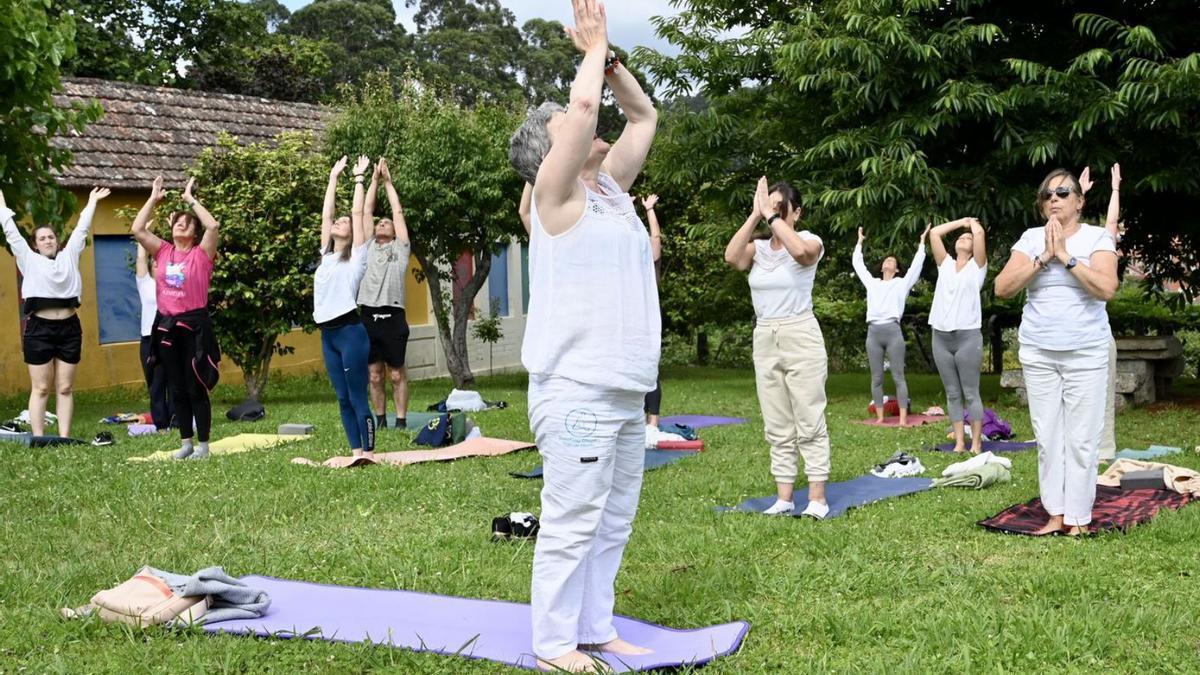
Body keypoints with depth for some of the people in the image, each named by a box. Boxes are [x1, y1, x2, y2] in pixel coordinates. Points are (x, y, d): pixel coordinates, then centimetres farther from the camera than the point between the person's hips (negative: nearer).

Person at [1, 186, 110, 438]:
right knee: (41, 389, 0)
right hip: (39, 328, -2)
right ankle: (39, 439, 1)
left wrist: (91, 203, 26)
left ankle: (64, 438, 6)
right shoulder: (29, 260, 7)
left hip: (69, 328, 3)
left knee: (65, 389, 4)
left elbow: (81, 230, 20)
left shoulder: (69, 256, 13)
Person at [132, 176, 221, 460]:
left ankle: (203, 445, 8)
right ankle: (186, 443, 19)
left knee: (196, 388, 0)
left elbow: (213, 226, -18)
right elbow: (138, 229, 1)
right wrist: (154, 198, 3)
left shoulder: (201, 254, -3)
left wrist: (190, 199, -9)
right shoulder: (163, 252, 9)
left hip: (194, 324, -5)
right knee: (176, 389, 10)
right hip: (166, 325, 5)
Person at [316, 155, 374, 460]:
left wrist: (359, 178, 6)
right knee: (343, 399, 8)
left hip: (350, 332, -7)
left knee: (358, 398, -6)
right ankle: (355, 453, 12)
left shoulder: (356, 255, 1)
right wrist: (333, 178, 25)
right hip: (328, 334, 7)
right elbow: (326, 214, 19)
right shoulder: (327, 254, 17)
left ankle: (369, 453, -2)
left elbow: (358, 212, -1)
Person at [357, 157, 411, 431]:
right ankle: (380, 419, 15)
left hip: (393, 316, -3)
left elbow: (398, 211, 10)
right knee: (374, 373, 7)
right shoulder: (368, 247, 18)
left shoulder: (400, 248, 11)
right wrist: (374, 180, 17)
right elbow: (366, 211, 17)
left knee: (396, 373, 2)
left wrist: (388, 181, 15)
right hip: (368, 315, 3)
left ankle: (401, 421, 6)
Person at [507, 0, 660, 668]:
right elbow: (586, 104, -17)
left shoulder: (610, 187, 16)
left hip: (626, 389, 8)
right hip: (577, 390, -8)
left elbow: (644, 114, 21)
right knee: (573, 523, -4)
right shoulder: (557, 192, -5)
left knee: (613, 522, 12)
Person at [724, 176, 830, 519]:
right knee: (777, 427, 8)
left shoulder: (810, 241, -4)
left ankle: (817, 498, 1)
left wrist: (772, 215, -20)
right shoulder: (758, 248, 8)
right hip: (764, 340, 5)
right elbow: (731, 257, -14)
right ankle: (784, 497, 14)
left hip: (801, 337, -5)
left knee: (809, 422, -3)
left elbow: (799, 251, -29)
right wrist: (754, 214, -12)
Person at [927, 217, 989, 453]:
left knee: (971, 393, -3)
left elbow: (980, 233, -6)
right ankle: (959, 442, 8)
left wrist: (972, 222, 14)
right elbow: (934, 233, 12)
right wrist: (960, 222, 20)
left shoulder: (977, 266, 7)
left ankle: (976, 443, -1)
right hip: (941, 337, 4)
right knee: (952, 394, 5)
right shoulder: (945, 264, 17)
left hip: (968, 336, -4)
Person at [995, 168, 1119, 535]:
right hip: (1038, 352, 3)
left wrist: (1065, 256, -16)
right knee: (1048, 436, 5)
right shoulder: (1031, 238, 6)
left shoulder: (1097, 237, -1)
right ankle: (1056, 514, 12)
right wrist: (1043, 258, -12)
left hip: (1086, 352, -3)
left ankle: (1077, 518, 5)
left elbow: (1107, 288, -17)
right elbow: (1002, 288, -5)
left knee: (1082, 438, -2)